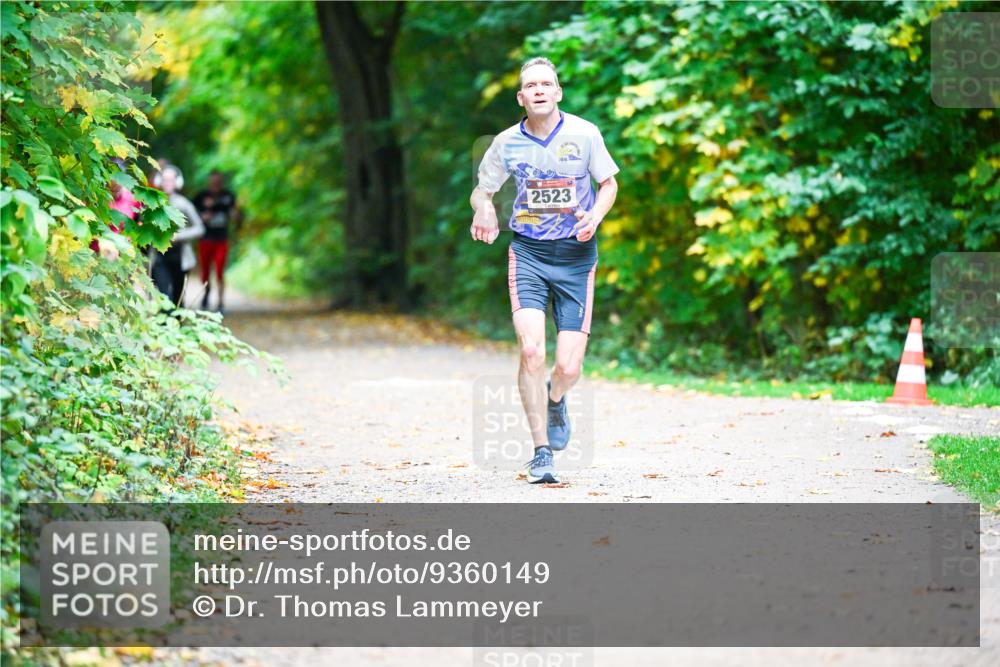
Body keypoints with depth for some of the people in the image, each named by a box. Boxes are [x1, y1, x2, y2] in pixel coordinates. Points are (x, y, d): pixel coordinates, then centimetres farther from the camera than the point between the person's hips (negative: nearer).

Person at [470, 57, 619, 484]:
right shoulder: (507, 143, -1)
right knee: (531, 349, -18)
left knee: (569, 366, -4)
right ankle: (542, 452, -5)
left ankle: (555, 400, 35)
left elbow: (608, 183, 8)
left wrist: (595, 217, -11)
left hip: (576, 256, 0)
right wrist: (483, 210, -11)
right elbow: (481, 191, 13)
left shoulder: (583, 134, -5)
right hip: (527, 252, 0)